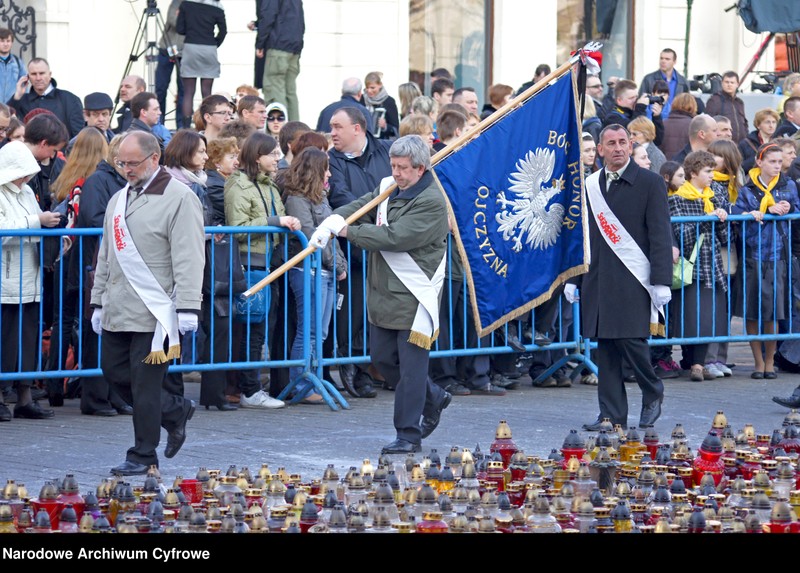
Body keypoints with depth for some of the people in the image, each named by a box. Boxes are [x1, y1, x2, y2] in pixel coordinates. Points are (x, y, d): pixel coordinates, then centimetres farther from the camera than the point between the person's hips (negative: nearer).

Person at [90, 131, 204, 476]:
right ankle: (176, 411, 29)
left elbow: (188, 259, -15)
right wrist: (98, 302, 21)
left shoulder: (179, 199, -9)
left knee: (145, 385, -4)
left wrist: (187, 307, -20)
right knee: (115, 373, 10)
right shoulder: (119, 199, 16)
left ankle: (143, 457, 6)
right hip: (117, 311, 8)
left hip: (154, 313, -8)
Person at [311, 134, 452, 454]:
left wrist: (346, 231, -17)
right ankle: (432, 398, 34)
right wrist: (333, 221, -13)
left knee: (410, 365, -4)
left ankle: (408, 435, 2)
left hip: (414, 298, -9)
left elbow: (394, 237, -24)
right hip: (383, 294, 9)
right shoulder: (389, 189, 11)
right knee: (383, 359, 14)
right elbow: (359, 208, 10)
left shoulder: (431, 203, -17)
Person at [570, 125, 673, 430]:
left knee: (631, 340, -10)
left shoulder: (649, 183, -1)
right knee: (605, 347, 4)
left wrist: (661, 281, -12)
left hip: (633, 279, -4)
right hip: (597, 279, 4)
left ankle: (653, 394, 16)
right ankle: (612, 414, 9)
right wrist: (572, 278, 13)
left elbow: (660, 236, -5)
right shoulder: (589, 185, 12)